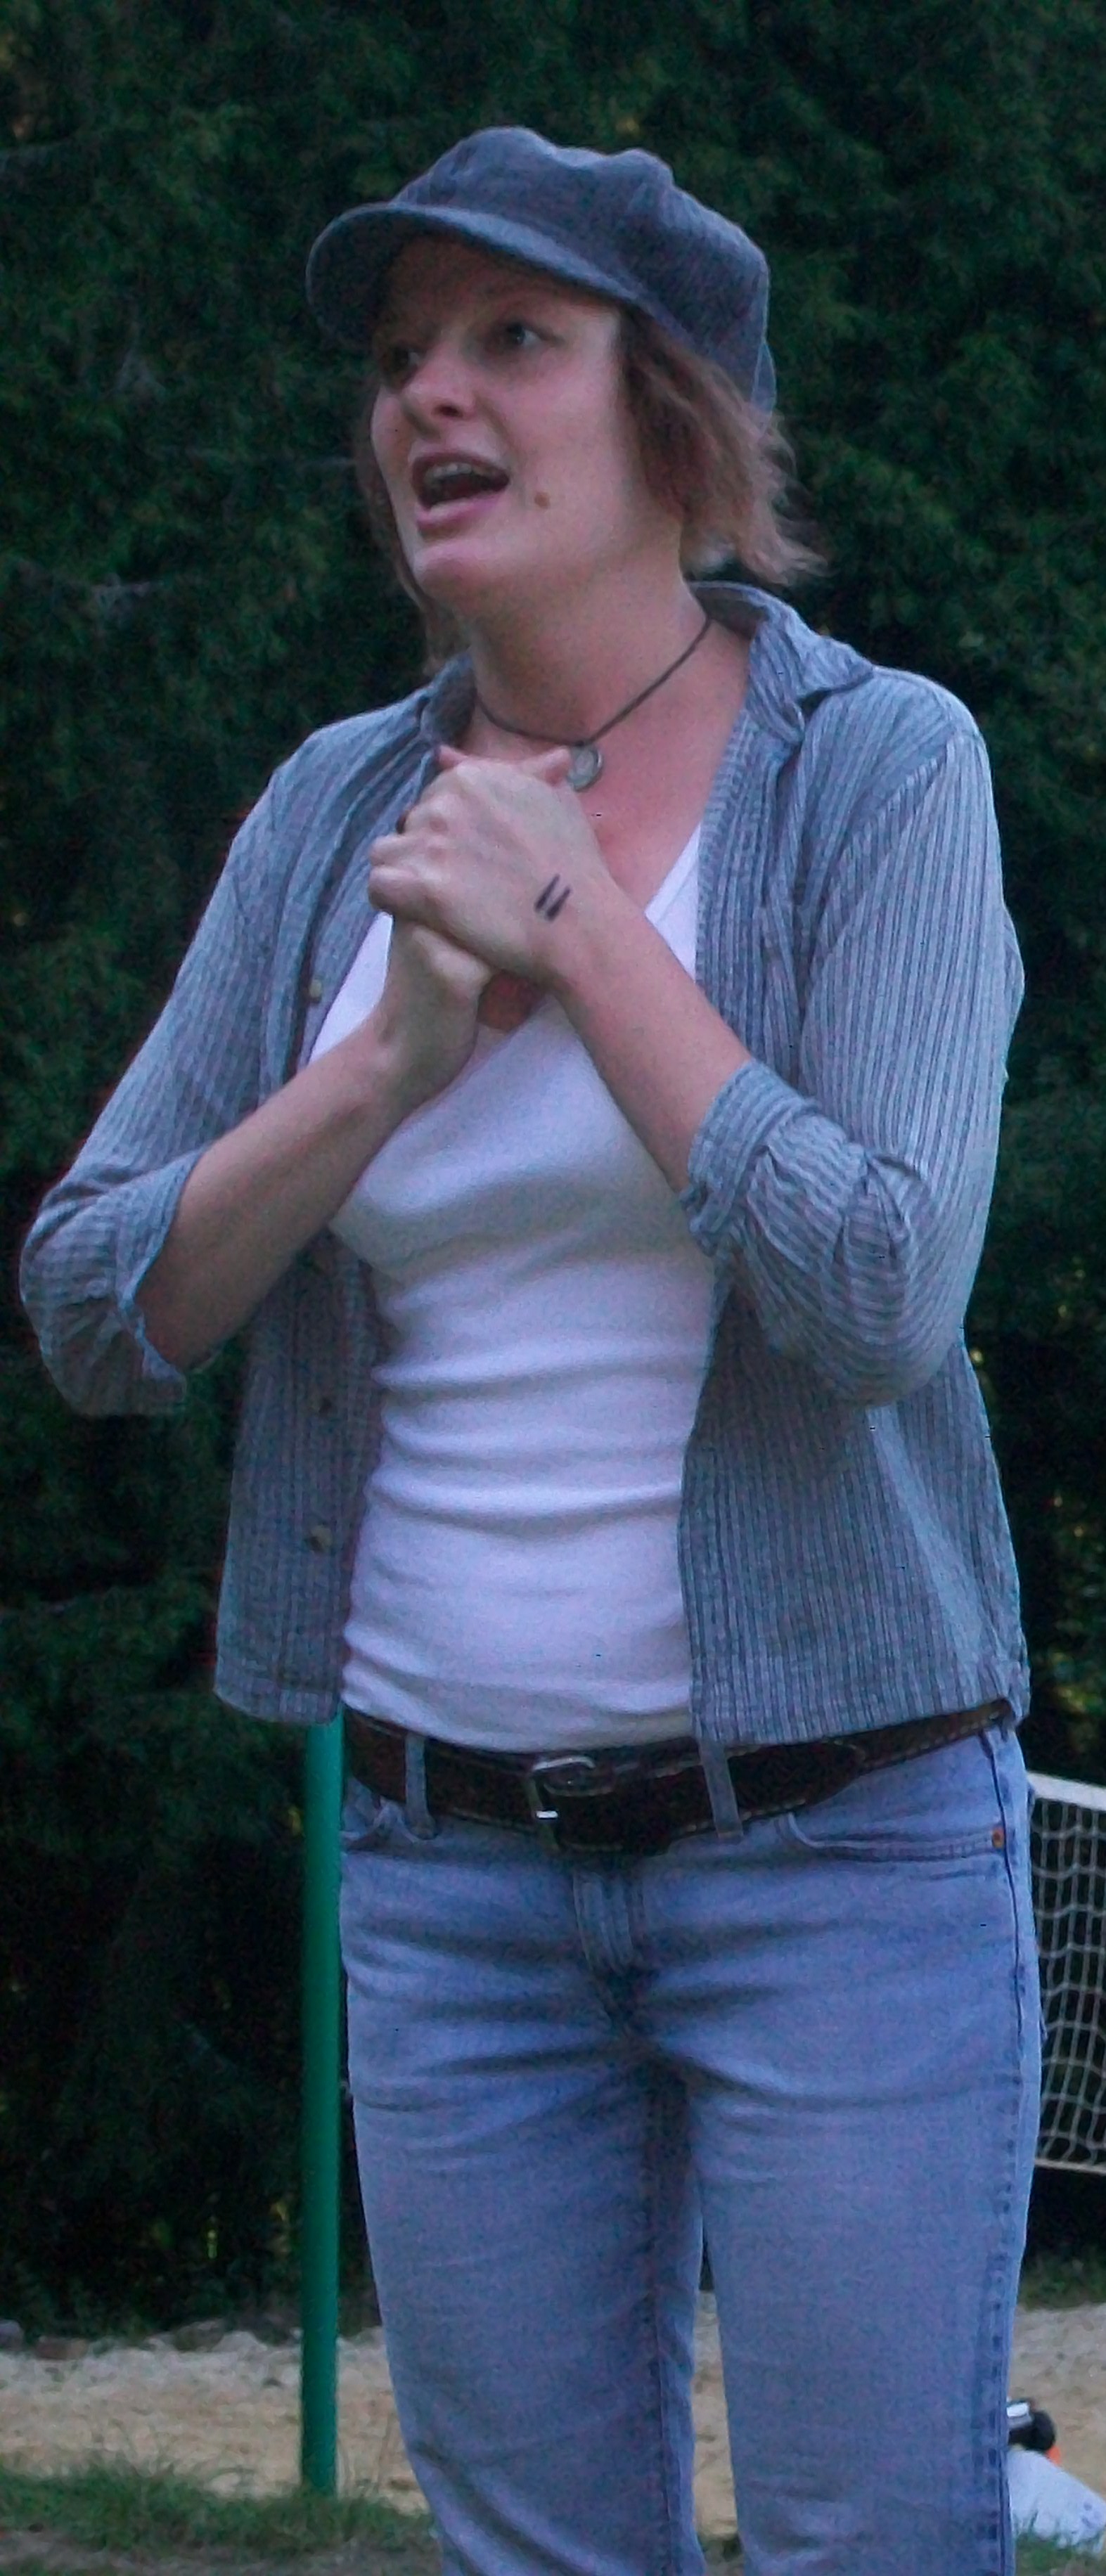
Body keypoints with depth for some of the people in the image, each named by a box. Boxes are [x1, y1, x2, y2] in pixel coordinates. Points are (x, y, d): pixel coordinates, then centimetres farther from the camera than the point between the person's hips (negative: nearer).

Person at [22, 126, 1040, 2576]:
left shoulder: (877, 765, -6)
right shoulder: (338, 816, 7)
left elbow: (882, 1301, -17)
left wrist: (579, 927, -15)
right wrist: (400, 1054, -11)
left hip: (835, 1833, -4)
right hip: (454, 1856, 4)